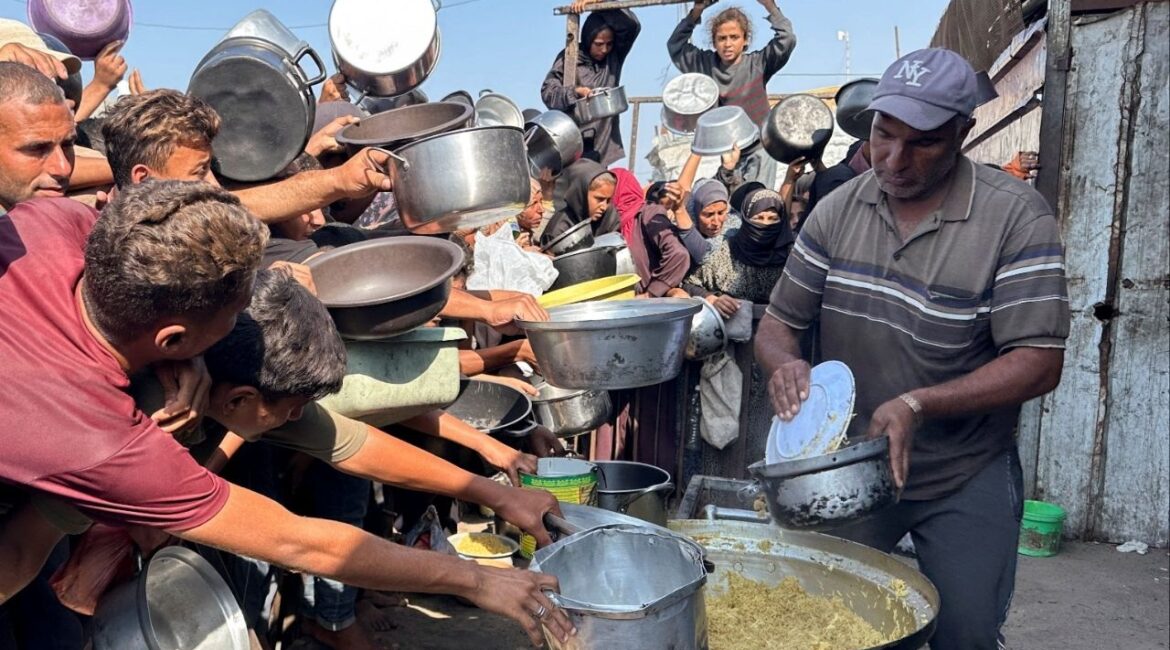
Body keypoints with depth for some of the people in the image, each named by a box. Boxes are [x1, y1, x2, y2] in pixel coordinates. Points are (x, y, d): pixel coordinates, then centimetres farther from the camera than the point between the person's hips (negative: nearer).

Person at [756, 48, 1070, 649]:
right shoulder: (838, 210, -3)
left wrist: (919, 405, -32)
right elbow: (776, 324, 1)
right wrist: (784, 364, -23)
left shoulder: (1017, 218, -15)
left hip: (964, 482, -3)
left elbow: (1039, 363, -19)